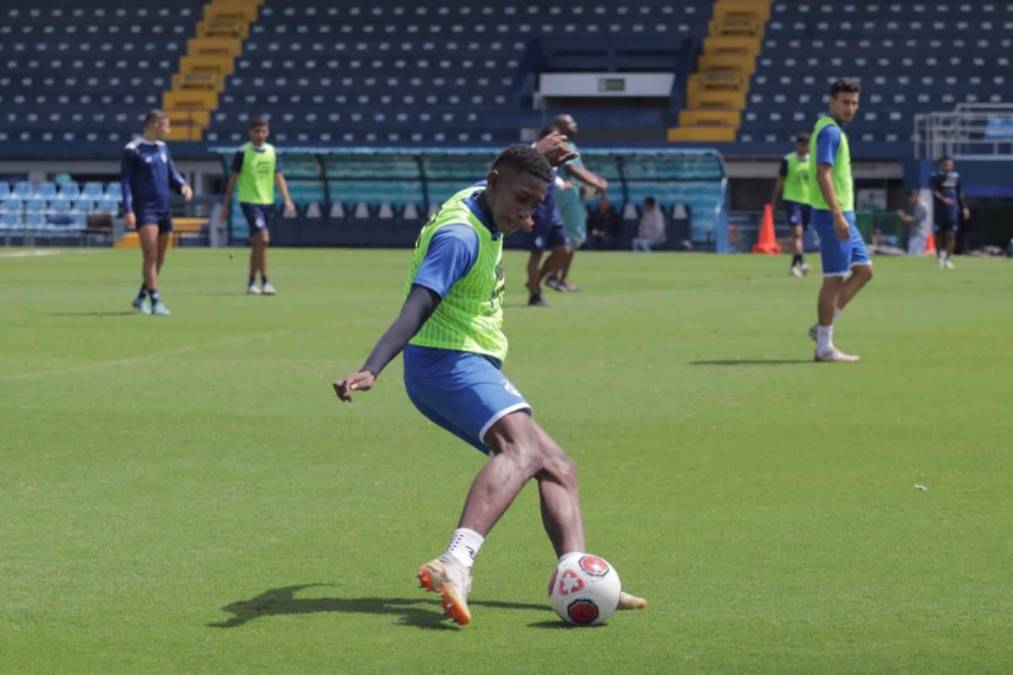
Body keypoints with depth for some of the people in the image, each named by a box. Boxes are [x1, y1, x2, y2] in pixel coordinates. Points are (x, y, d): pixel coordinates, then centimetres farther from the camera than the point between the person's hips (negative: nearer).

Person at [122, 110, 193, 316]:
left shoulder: (162, 147, 13)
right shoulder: (133, 150, -8)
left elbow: (171, 173, 19)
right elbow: (125, 181, -9)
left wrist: (183, 186, -3)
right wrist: (128, 210, -17)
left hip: (164, 209, 7)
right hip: (145, 209, -7)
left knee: (159, 258, 10)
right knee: (150, 255, -14)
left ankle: (142, 297, 25)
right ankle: (155, 301, -14)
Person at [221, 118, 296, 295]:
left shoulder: (272, 151, 7)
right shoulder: (243, 152, -7)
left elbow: (278, 176, 10)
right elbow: (233, 179, -3)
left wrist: (287, 199, -2)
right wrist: (226, 204, -2)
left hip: (267, 202, 6)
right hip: (249, 201, -6)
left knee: (257, 244, 12)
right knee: (263, 238, -19)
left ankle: (251, 283, 21)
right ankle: (265, 282, -17)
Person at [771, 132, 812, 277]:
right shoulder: (788, 160, -1)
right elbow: (780, 181, 5)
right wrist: (774, 200, 6)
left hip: (808, 201, 4)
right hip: (792, 200, -4)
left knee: (800, 234, 9)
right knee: (797, 232, -18)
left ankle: (794, 266, 19)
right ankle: (801, 263, -29)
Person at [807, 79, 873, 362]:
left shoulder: (833, 130, 17)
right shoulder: (830, 131, -14)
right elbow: (822, 174, -23)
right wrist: (837, 214, -28)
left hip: (842, 214, 10)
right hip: (833, 214, -10)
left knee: (864, 270, 13)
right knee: (834, 279, -6)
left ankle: (822, 327, 13)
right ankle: (825, 346, -1)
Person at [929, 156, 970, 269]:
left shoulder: (955, 177, 10)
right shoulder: (935, 177, -2)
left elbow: (959, 193, 19)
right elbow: (934, 191, -18)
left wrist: (964, 207, 16)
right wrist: (943, 199, -36)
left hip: (952, 210, 2)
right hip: (939, 210, -2)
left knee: (951, 234, -6)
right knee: (939, 234, 5)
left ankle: (948, 259, -7)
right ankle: (940, 255, 22)